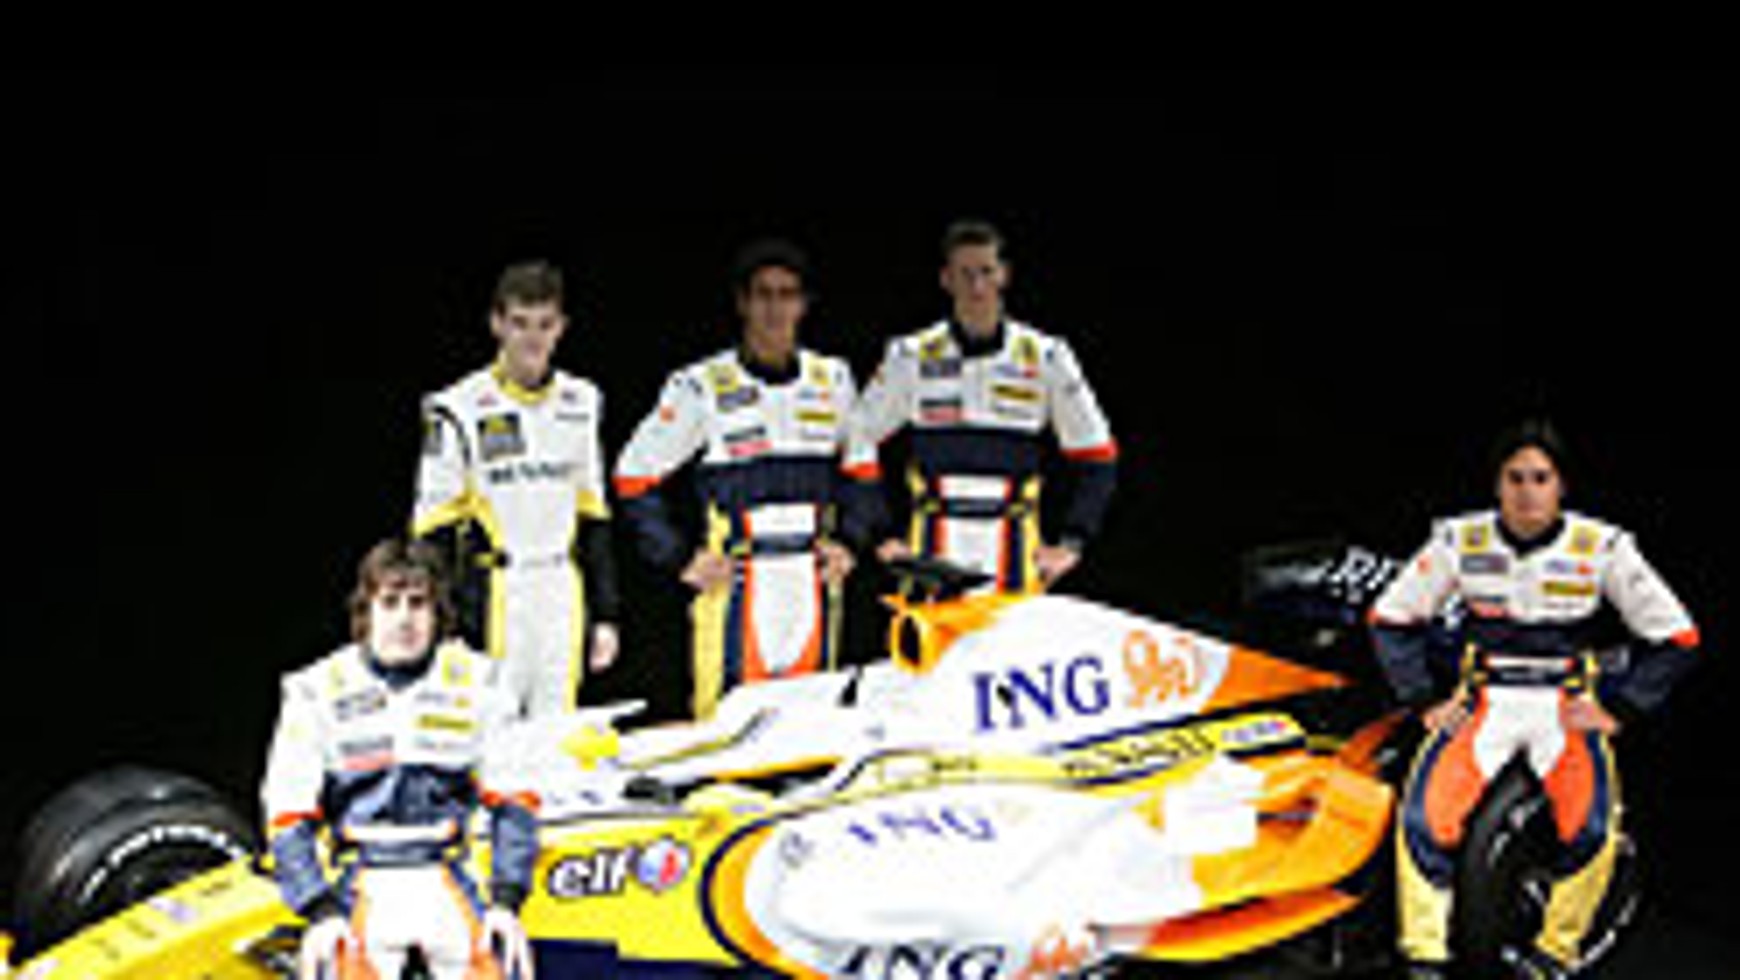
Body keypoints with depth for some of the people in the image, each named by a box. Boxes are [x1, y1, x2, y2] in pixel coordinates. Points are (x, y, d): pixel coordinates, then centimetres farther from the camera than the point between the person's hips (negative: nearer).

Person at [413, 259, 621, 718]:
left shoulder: (582, 404, 10)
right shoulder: (460, 410, -6)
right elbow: (434, 530, -5)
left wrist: (605, 615, 13)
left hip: (563, 602, 5)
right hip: (494, 600, -5)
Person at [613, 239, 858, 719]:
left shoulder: (832, 379, 10)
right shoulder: (702, 387, -3)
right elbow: (635, 476, 1)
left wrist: (849, 541, 11)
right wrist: (680, 559, -4)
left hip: (813, 584, 4)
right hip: (737, 584, -4)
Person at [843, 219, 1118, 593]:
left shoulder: (1045, 356, 3)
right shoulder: (911, 357, 3)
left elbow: (1096, 455, 9)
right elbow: (860, 442, 8)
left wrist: (1071, 543, 1)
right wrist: (879, 536, 1)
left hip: (1013, 555, 0)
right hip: (933, 555, 0)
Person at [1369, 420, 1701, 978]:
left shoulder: (1603, 548, -5)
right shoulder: (1459, 541, -2)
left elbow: (1675, 636, 2)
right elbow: (1391, 618, 9)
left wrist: (1619, 711, -3)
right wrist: (1424, 701, 1)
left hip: (1564, 706, -1)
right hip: (1484, 700, 1)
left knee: (1594, 828, -26)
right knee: (1423, 817, -22)